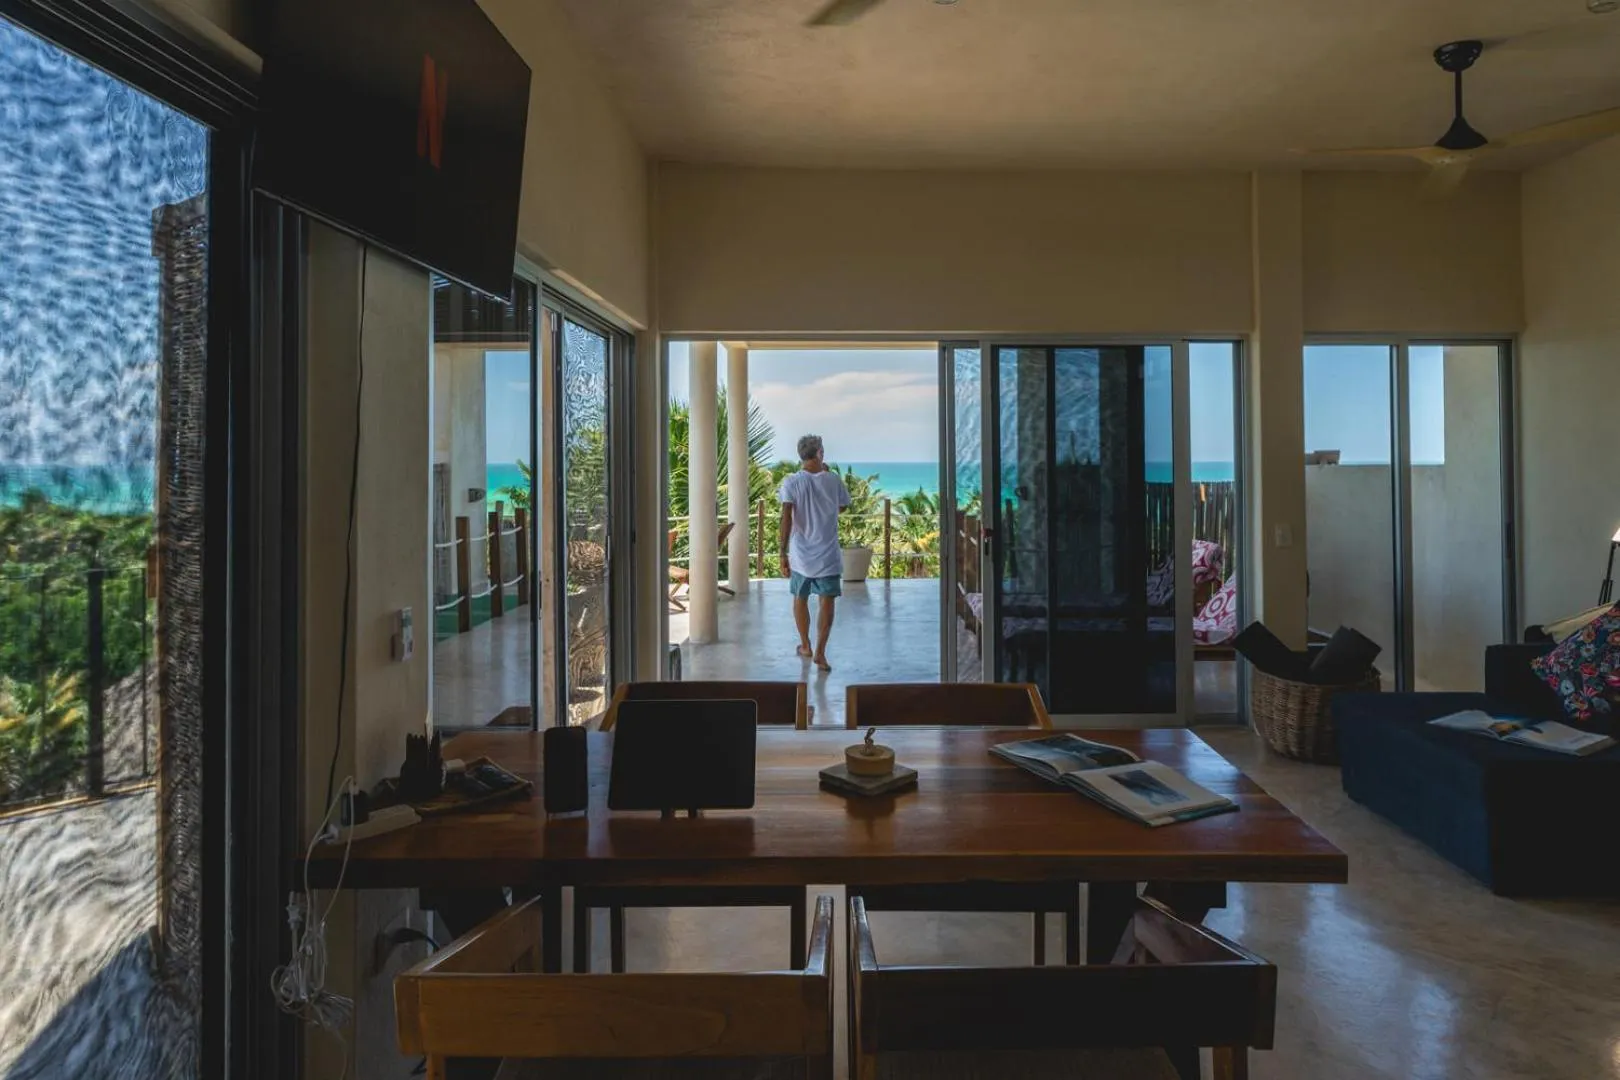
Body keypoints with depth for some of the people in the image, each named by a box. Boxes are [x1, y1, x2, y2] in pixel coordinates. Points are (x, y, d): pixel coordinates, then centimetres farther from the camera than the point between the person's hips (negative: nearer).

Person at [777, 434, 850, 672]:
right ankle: (819, 652, -10)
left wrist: (783, 553, -12)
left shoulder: (792, 482, -6)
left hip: (801, 554, 1)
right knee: (827, 601, 1)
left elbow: (786, 519, -14)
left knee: (800, 599, 18)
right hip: (828, 554, -1)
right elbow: (843, 506, 16)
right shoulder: (833, 479, -3)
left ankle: (805, 646, 32)